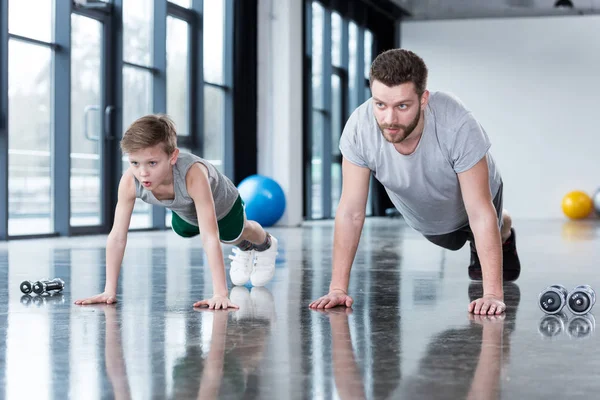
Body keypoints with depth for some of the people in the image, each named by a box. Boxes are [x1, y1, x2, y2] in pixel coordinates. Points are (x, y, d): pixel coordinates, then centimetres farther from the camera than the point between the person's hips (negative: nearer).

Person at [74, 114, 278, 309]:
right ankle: (243, 249, 54)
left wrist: (220, 294, -55)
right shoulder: (129, 182, -39)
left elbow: (210, 238, -51)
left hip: (222, 204, -5)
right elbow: (117, 237, -31)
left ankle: (266, 244, 51)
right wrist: (109, 291, -32)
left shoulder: (193, 175, -50)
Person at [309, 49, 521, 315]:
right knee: (452, 241, 31)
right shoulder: (359, 128, -39)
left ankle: (504, 236, 61)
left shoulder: (458, 125, -46)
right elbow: (351, 212, -30)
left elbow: (480, 214, -40)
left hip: (473, 195, -2)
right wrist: (338, 288, -32)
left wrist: (492, 294, -44)